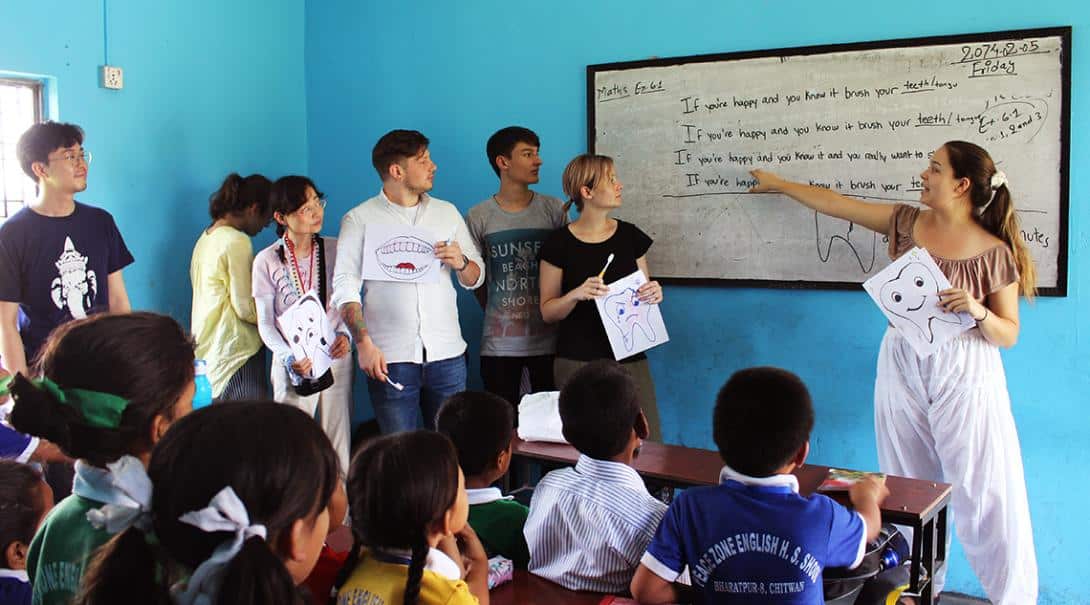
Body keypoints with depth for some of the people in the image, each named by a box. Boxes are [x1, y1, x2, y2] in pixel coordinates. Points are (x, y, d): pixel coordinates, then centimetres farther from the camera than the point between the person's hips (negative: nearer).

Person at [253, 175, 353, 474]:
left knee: (339, 443, 5)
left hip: (336, 358, 2)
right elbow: (265, 323, -2)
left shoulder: (334, 250, 1)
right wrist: (289, 357, -19)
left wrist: (346, 334, -10)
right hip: (293, 366, -2)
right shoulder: (267, 261, -4)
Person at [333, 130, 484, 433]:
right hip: (390, 359, -3)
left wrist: (461, 262, -6)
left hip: (447, 353, 3)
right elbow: (345, 287, -4)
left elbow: (476, 278, 16)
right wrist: (364, 343, -14)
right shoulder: (359, 219, 2)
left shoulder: (447, 212, 14)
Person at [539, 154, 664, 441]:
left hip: (630, 359, 3)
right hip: (578, 361, -3)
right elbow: (547, 311, 0)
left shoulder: (630, 235, 7)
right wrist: (576, 294, -18)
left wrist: (653, 294, -5)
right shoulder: (559, 243, -3)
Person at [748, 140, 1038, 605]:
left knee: (985, 494, -3)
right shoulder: (907, 222, 4)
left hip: (965, 377, -4)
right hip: (902, 366, 4)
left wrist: (979, 311, -21)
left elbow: (1009, 335, -2)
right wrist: (780, 184, 20)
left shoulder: (995, 253, -7)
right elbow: (835, 203, 14)